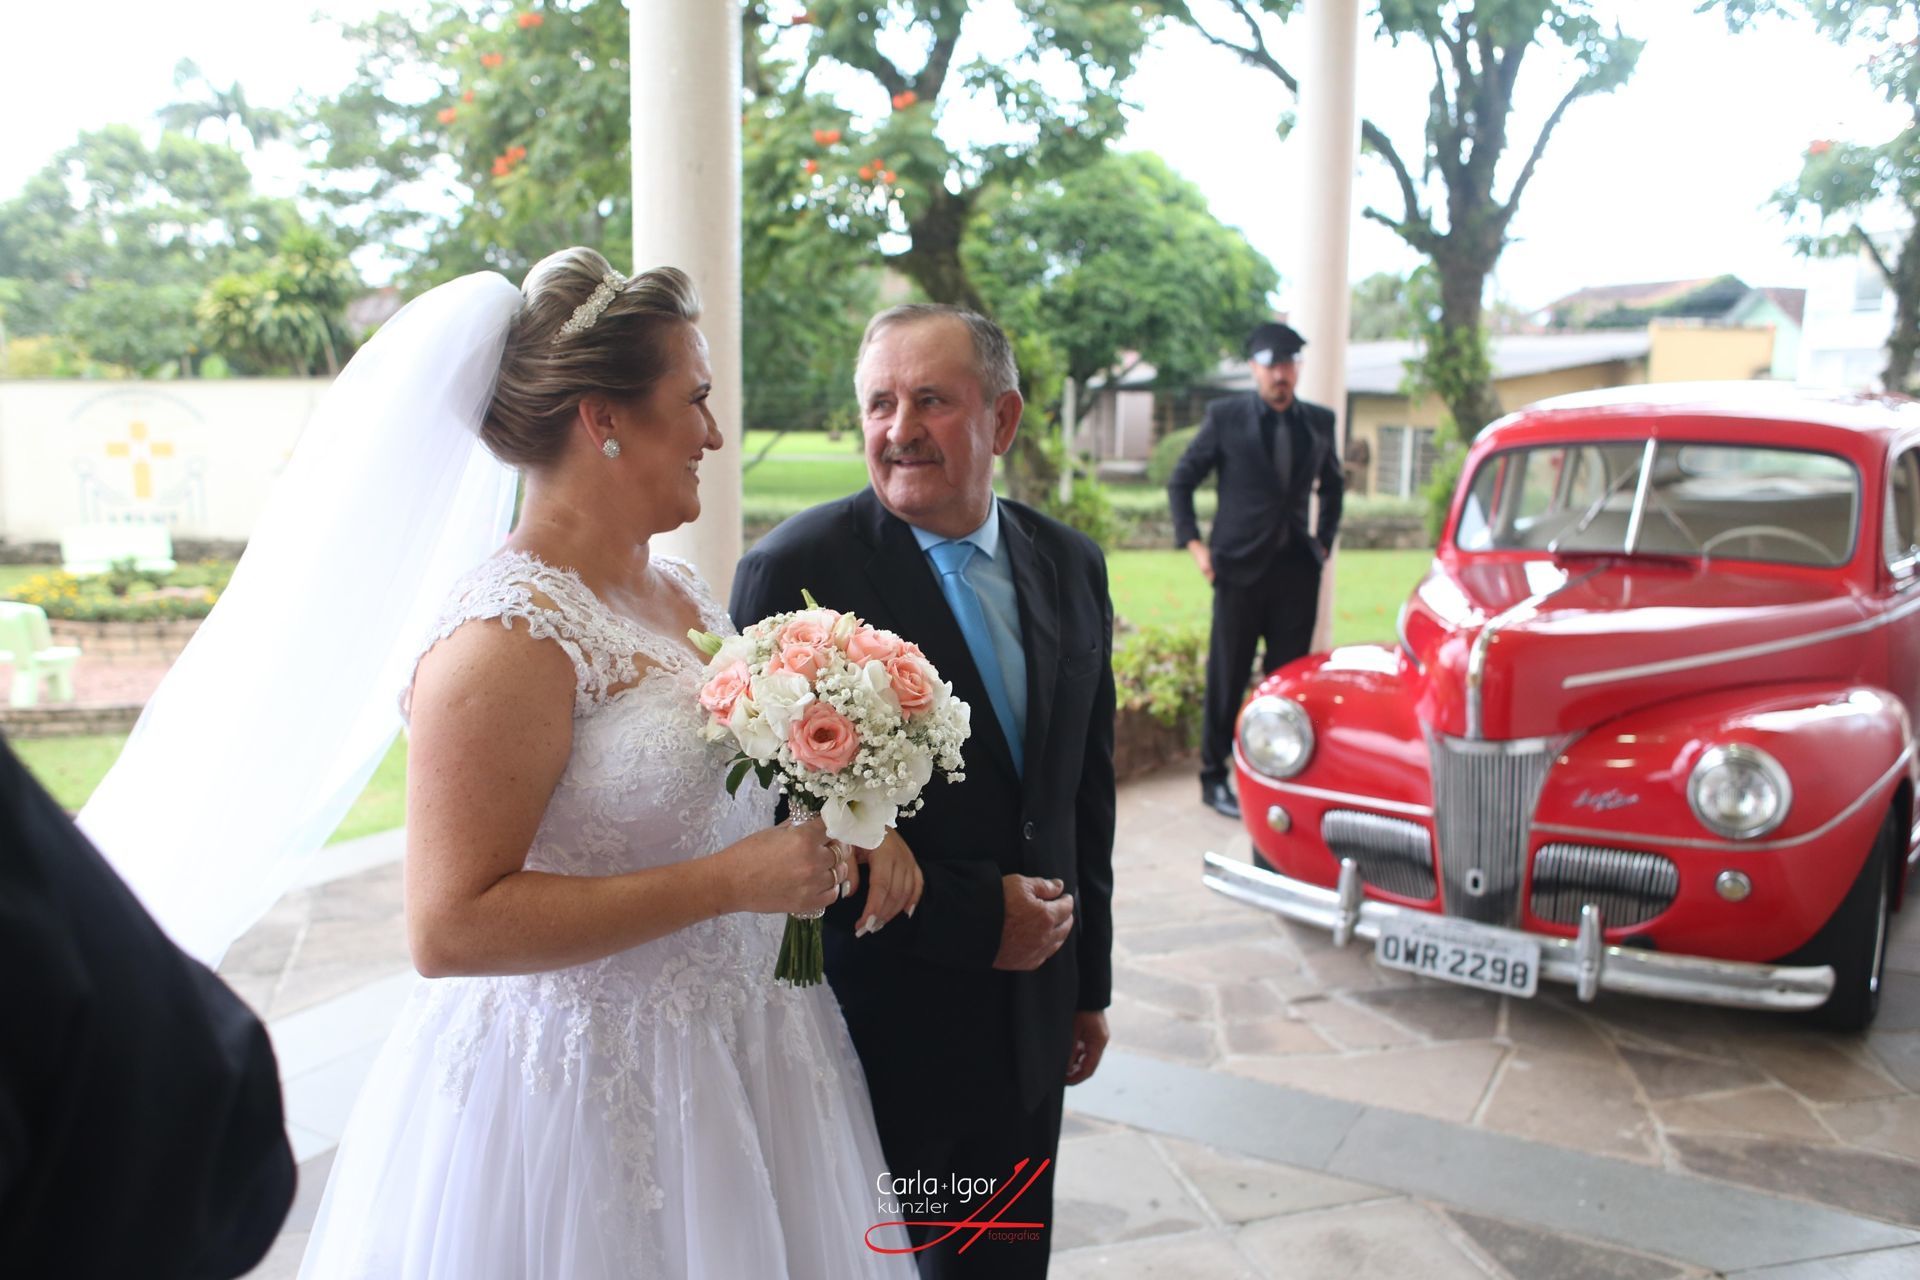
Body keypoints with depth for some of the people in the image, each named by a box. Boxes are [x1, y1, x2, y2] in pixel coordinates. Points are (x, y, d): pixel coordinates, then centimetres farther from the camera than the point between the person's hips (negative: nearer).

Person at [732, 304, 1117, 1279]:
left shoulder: (1070, 565, 3)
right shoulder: (798, 571, -16)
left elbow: (1086, 789, 9)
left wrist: (1088, 981, 12)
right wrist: (971, 919, -18)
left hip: (1029, 1025, 5)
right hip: (866, 1025, -5)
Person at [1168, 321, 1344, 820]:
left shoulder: (1319, 421, 8)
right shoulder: (1225, 417, -1)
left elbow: (1332, 484, 24)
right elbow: (1181, 481, 4)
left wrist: (1324, 540, 13)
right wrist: (1193, 543, -4)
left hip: (1297, 570, 3)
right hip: (1241, 568, -3)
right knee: (1228, 677, 3)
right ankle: (1214, 778, 14)